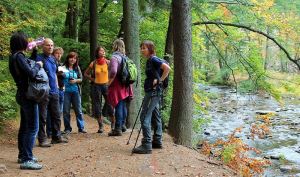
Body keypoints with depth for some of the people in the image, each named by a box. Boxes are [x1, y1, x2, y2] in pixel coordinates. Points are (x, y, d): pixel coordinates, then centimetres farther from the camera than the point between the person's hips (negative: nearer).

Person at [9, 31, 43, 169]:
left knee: (24, 127, 18)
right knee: (33, 128, -9)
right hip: (28, 95, -10)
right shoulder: (19, 56, -18)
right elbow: (31, 73, -25)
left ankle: (22, 155, 28)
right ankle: (26, 160, -10)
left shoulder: (14, 56, 11)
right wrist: (38, 65, -7)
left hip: (23, 94, 10)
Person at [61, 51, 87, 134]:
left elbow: (81, 79, 9)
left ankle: (81, 127, 10)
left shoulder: (77, 68, 9)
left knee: (78, 110, 3)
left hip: (75, 91, 2)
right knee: (66, 111, 1)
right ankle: (67, 128, 11)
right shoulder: (64, 67, 0)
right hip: (66, 91, -2)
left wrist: (75, 80, -10)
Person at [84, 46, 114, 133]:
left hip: (106, 85, -1)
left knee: (110, 104, -4)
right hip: (96, 86, 1)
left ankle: (113, 125, 9)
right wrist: (92, 79, 0)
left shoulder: (108, 62, -2)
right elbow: (86, 74, 11)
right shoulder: (93, 63, -1)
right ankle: (100, 126, 12)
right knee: (97, 106, 3)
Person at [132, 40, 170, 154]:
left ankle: (146, 145, -12)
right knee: (155, 116, 15)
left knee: (144, 117, -12)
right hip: (151, 92, 11)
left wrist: (159, 81, -19)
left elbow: (167, 68, -26)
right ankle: (157, 141, 24)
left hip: (153, 92, -11)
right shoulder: (149, 61, 15)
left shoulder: (153, 59, -13)